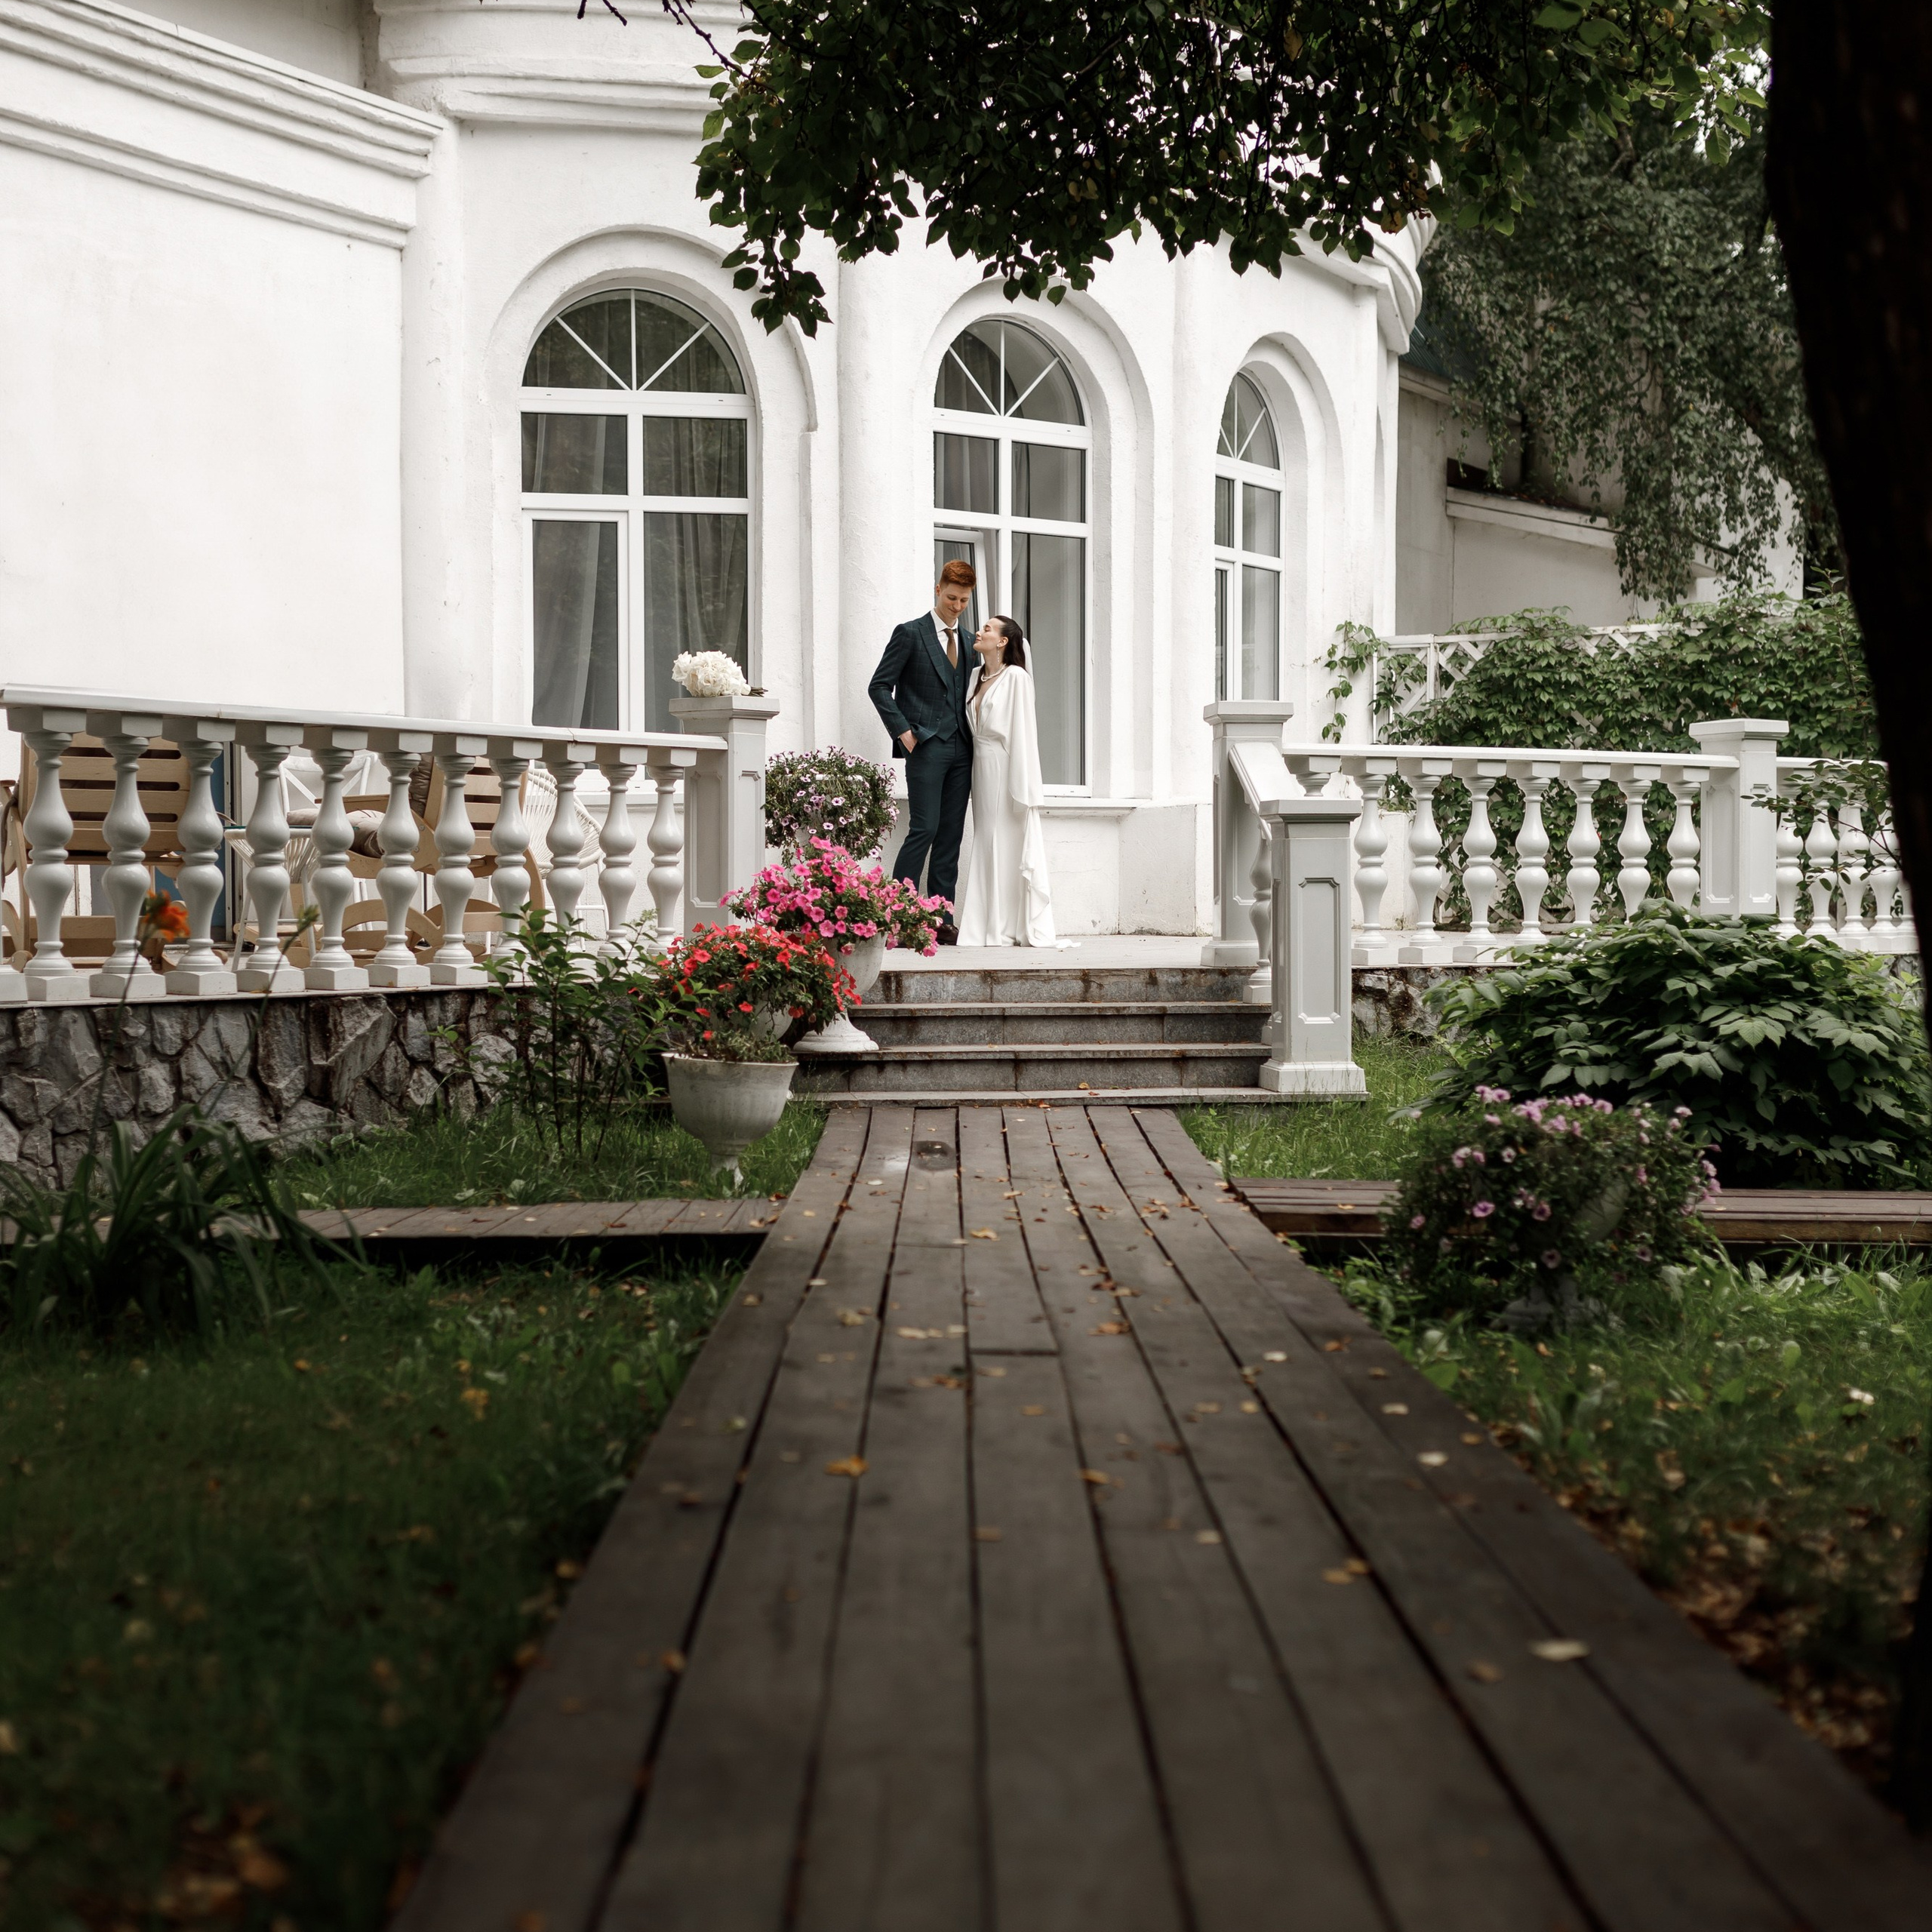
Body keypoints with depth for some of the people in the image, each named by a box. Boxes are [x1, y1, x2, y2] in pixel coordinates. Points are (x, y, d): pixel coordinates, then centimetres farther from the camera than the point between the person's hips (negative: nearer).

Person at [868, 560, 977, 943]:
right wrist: (903, 731, -10)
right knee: (924, 829, -13)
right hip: (926, 747, -6)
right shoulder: (910, 633, 0)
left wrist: (971, 736, 8)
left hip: (960, 749, 6)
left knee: (951, 836, 4)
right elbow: (879, 686, -3)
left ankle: (943, 921, 5)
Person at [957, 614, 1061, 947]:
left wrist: (1023, 789, -15)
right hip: (982, 767, 7)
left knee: (1010, 845, -6)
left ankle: (1023, 929, -2)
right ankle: (992, 929, 8)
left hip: (1006, 767, -7)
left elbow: (1023, 732, -11)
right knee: (987, 846, 6)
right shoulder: (979, 677, 16)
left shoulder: (1016, 677, -6)